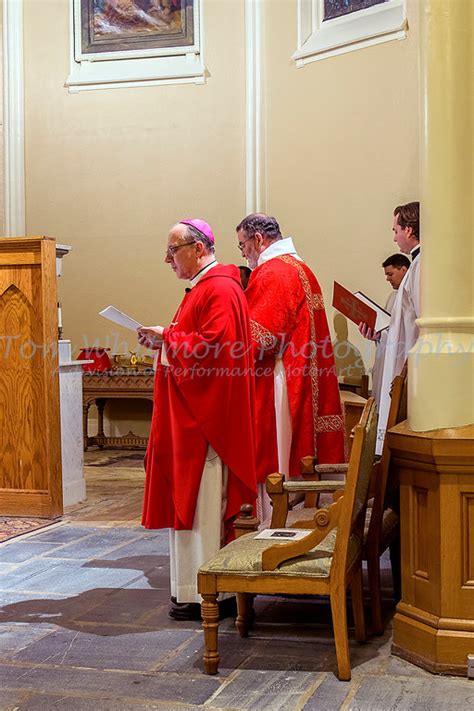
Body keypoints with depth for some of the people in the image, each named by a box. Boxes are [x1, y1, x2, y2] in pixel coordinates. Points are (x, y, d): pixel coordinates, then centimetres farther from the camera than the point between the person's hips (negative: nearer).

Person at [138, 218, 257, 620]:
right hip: (189, 416, 11)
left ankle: (203, 595, 1)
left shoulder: (219, 290, -15)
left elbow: (215, 347, -25)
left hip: (206, 418, -11)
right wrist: (165, 342, 7)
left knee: (203, 504, -6)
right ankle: (192, 589, 21)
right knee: (188, 499, 13)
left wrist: (167, 338, -15)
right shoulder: (203, 288, 19)